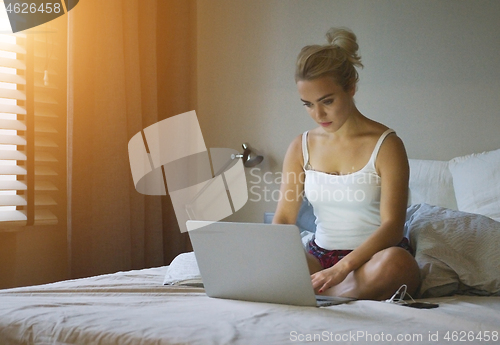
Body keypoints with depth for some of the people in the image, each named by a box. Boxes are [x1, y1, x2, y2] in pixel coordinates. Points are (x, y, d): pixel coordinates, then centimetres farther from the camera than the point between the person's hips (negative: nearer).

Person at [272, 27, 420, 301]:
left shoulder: (386, 145, -8)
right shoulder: (301, 147, 6)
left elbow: (392, 226, -16)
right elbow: (283, 218, 3)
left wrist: (342, 268, -31)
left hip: (373, 257, -3)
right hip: (321, 255, 3)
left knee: (394, 262, -39)